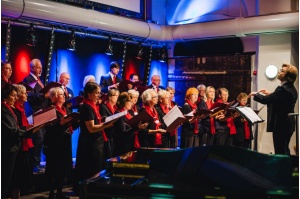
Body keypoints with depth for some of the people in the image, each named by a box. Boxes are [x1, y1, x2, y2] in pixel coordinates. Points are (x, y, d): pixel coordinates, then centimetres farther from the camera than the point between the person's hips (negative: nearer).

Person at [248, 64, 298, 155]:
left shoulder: (283, 89, -21)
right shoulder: (291, 89, 10)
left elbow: (265, 100, -22)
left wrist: (256, 94, -4)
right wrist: (270, 94, 18)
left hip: (281, 125, -10)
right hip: (287, 124, 10)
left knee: (280, 152, -4)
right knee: (284, 151, 17)